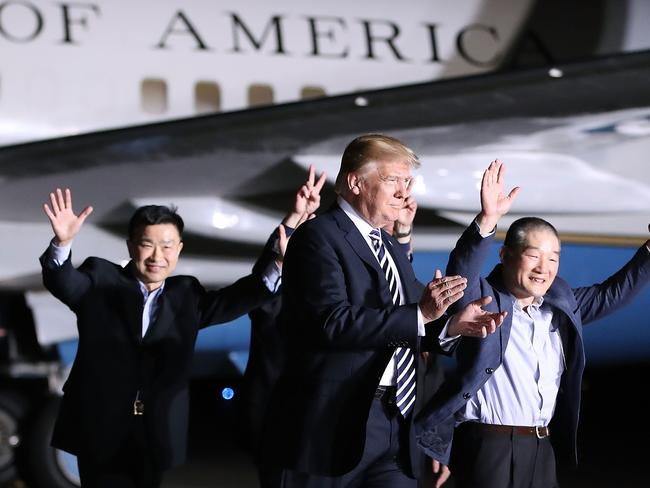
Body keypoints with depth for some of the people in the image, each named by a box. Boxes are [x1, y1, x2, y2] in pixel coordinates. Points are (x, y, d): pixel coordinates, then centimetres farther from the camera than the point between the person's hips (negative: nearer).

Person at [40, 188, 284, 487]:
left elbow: (236, 299, 3)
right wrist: (63, 242, -37)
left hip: (156, 437, 3)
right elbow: (61, 281, -14)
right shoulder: (100, 281, 2)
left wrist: (277, 263, -14)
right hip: (101, 429, -3)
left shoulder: (186, 295, 11)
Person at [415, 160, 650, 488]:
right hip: (489, 447, -6)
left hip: (543, 449, 7)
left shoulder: (562, 306, 13)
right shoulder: (483, 299, -6)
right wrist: (488, 219, -41)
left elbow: (612, 294, 19)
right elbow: (461, 271, -25)